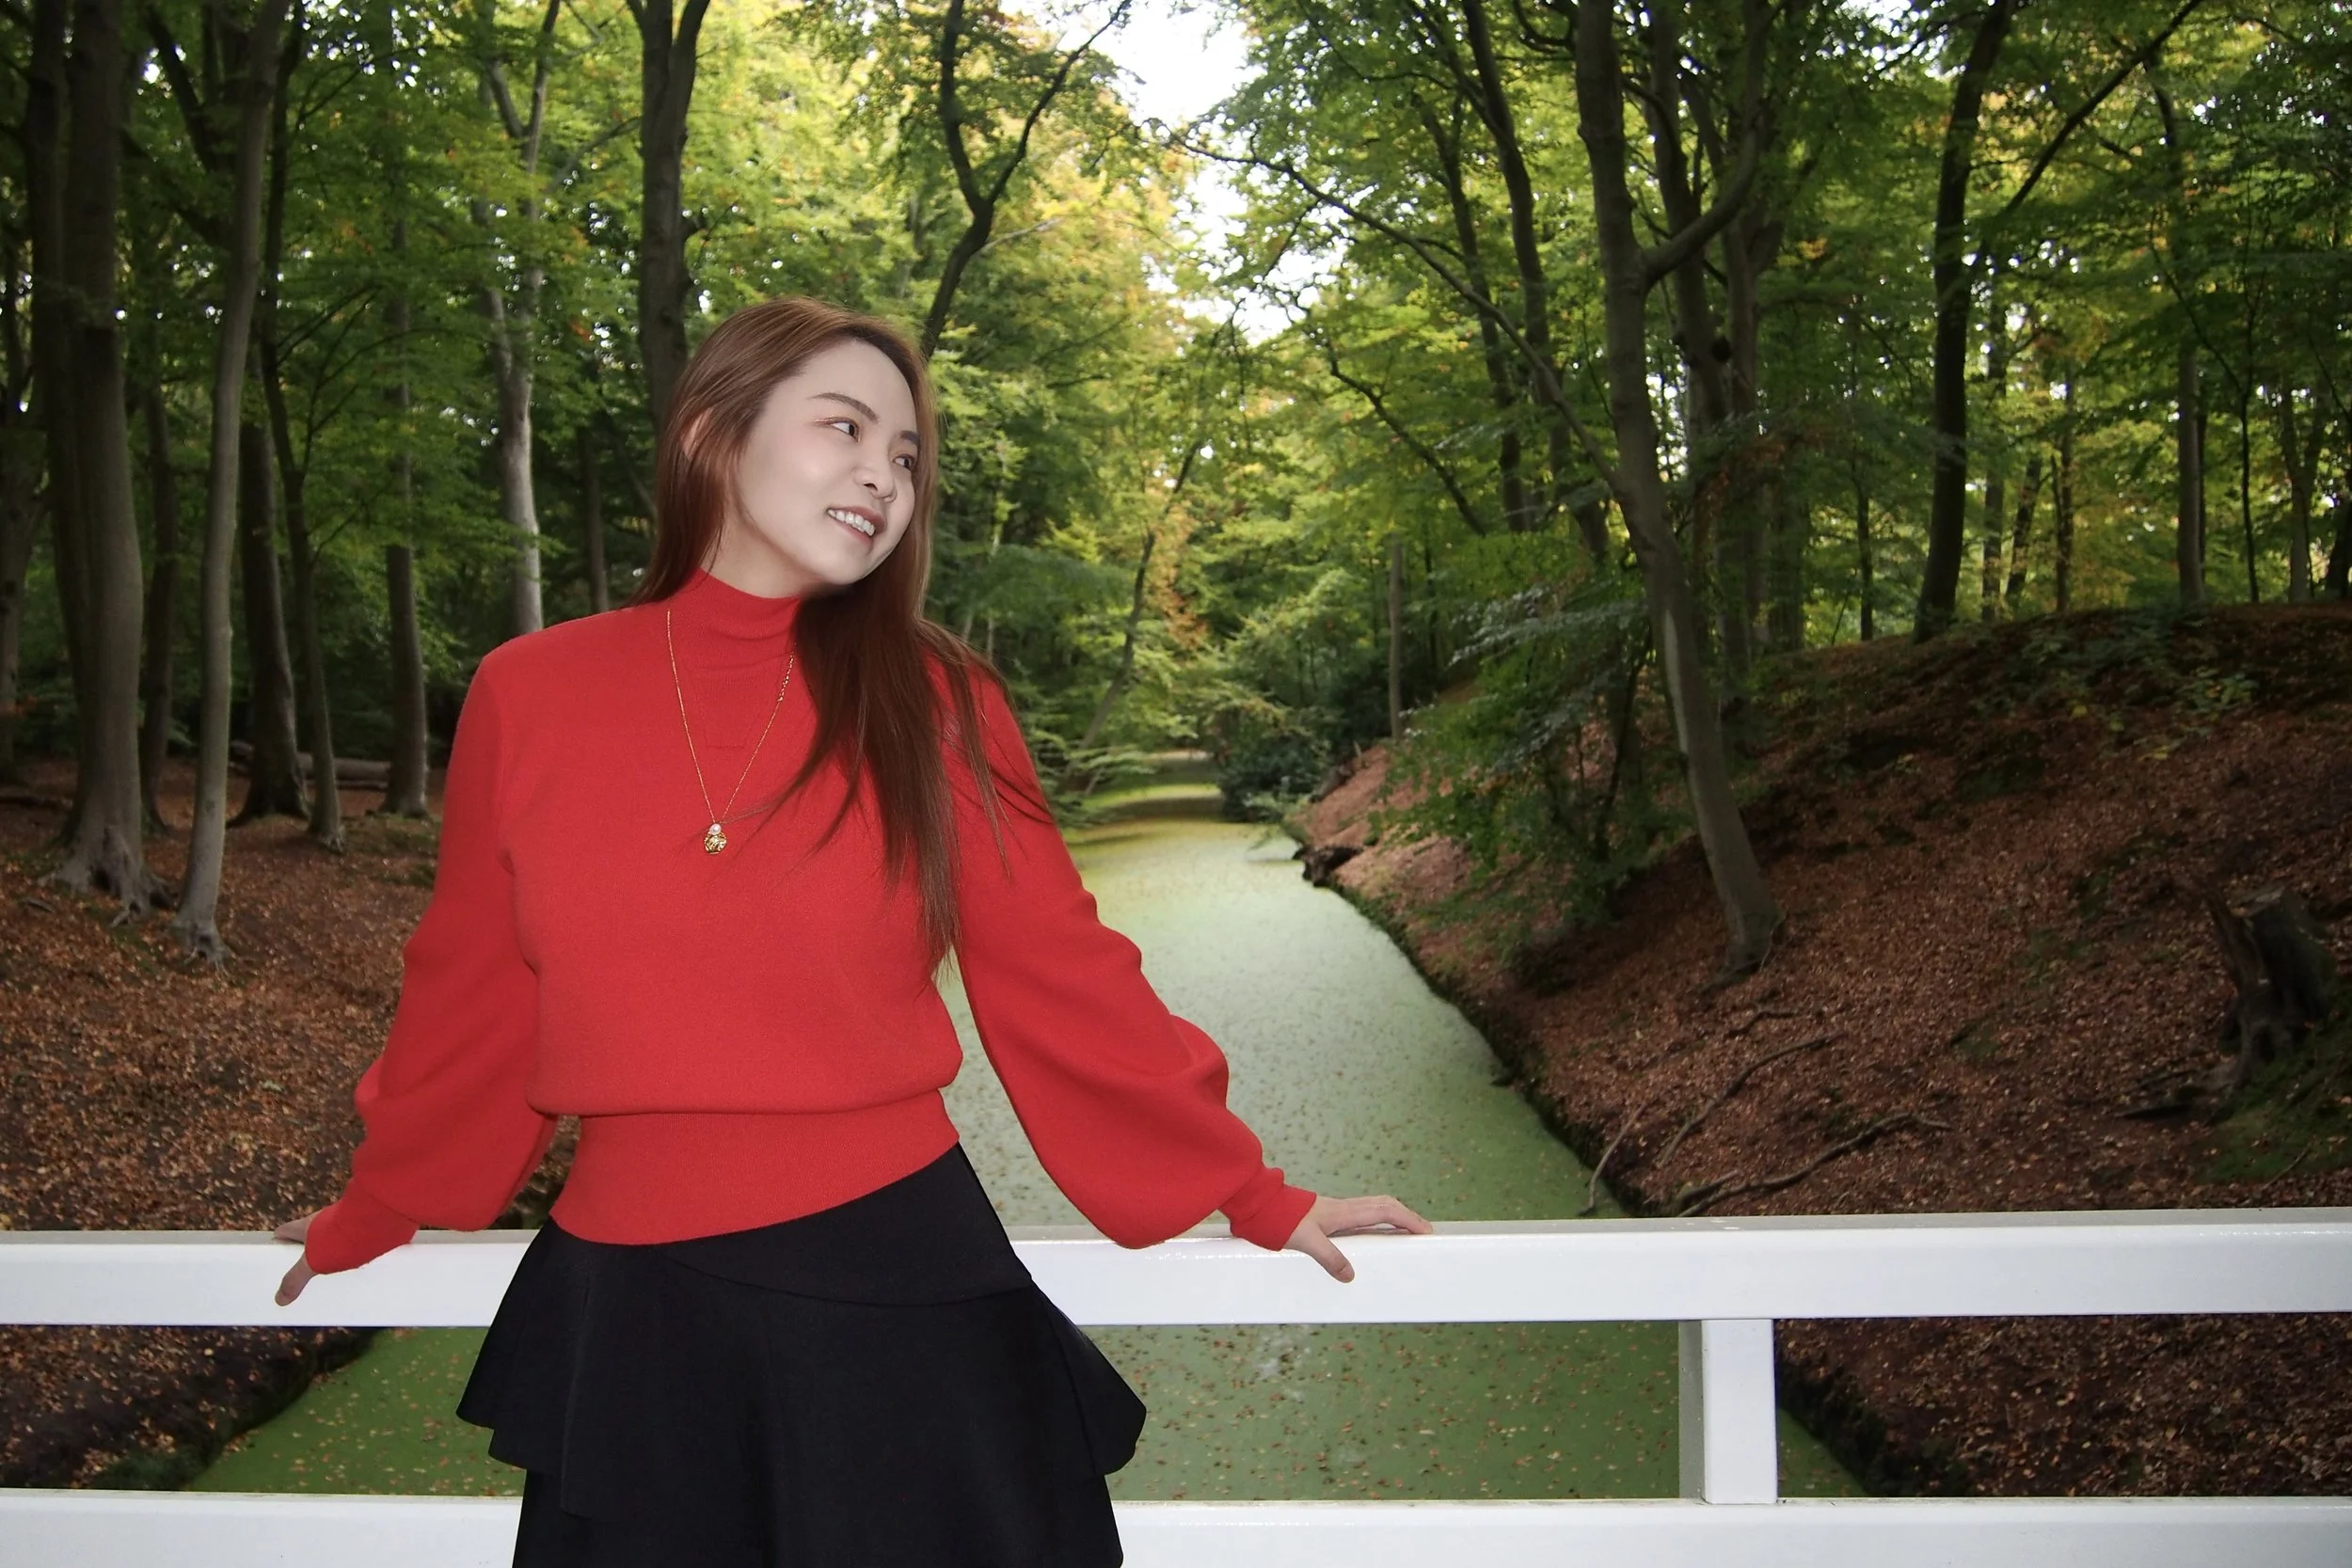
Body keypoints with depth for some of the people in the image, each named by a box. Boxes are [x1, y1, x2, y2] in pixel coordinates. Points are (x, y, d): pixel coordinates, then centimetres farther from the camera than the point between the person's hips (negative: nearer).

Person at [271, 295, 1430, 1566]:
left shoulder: (931, 702, -5)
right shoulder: (526, 697, -3)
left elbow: (1057, 975, 0)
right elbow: (473, 995, 8)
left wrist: (1253, 1198, 2)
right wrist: (371, 1215, 19)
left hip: (902, 1281, -1)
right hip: (630, 1310, 1)